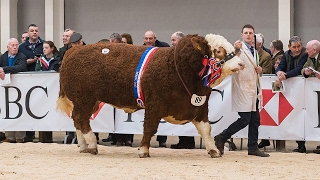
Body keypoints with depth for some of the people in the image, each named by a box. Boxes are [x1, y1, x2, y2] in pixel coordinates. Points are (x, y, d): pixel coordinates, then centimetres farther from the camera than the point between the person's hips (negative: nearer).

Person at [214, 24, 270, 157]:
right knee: (245, 119, -11)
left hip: (254, 90, 8)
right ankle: (221, 138, 1)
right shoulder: (240, 49, -9)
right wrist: (236, 50, -48)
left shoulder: (254, 51, 18)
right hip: (242, 89, -8)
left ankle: (253, 148, 14)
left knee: (255, 119, 7)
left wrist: (259, 70, 8)